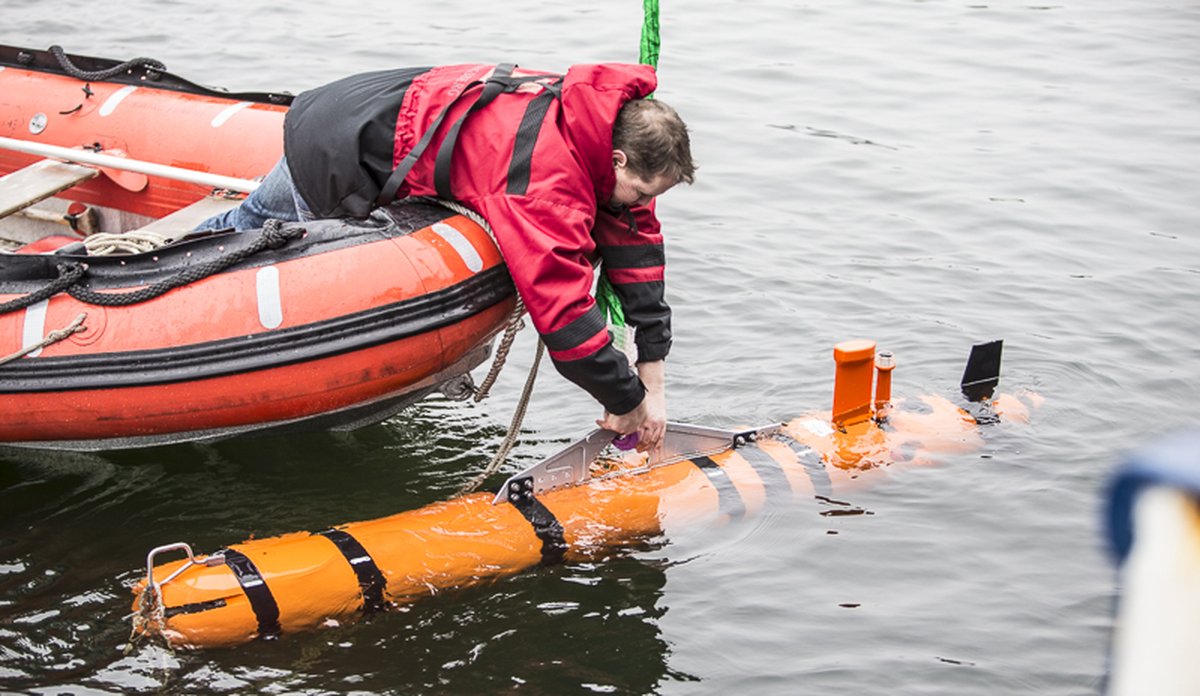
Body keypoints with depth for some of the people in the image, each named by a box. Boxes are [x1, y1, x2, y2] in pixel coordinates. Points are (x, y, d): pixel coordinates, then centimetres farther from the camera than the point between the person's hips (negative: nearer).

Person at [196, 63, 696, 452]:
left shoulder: (600, 123, -8)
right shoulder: (548, 184, -35)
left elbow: (636, 241, -3)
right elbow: (565, 315, -37)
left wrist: (653, 377, -5)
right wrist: (629, 401, -23)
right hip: (333, 153, -9)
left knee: (258, 218, 30)